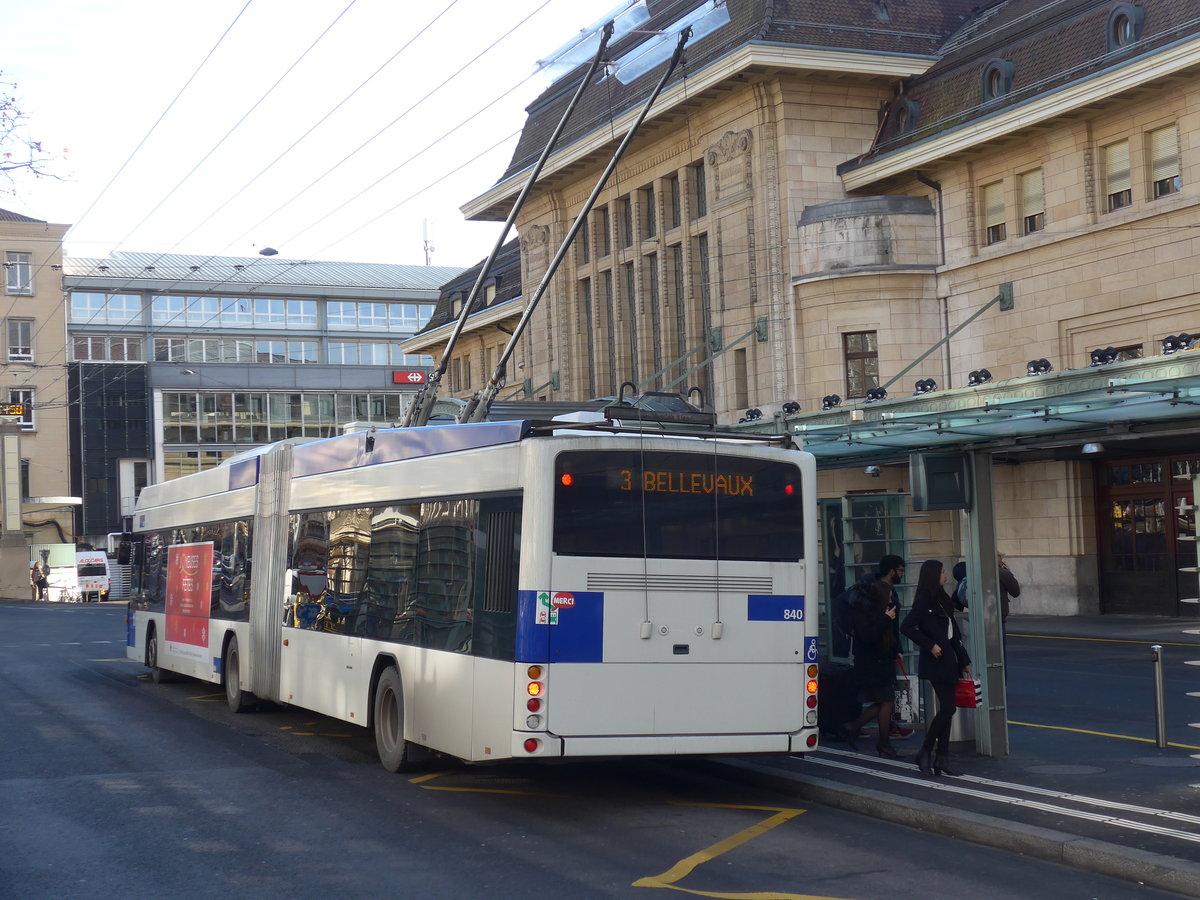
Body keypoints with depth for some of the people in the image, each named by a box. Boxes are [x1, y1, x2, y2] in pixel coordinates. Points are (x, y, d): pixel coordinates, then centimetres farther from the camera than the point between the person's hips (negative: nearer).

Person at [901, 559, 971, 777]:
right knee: (947, 708, -10)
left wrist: (963, 661, 16)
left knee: (947, 709, 7)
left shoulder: (942, 600, 17)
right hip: (935, 663, -9)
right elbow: (907, 627, -20)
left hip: (948, 661, 9)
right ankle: (926, 753, 0)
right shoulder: (924, 601, -10)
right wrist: (929, 646, -17)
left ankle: (941, 760, 10)